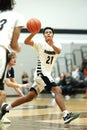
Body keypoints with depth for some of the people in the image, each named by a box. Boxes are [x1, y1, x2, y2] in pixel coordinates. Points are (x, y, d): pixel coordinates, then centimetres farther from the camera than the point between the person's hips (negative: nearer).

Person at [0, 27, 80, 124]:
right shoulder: (40, 44, -4)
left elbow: (58, 51, -21)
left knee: (30, 97, 10)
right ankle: (66, 115, -29)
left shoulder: (57, 45, 6)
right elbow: (26, 42, -21)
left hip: (47, 74, 6)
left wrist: (52, 45, -44)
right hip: (41, 72, -6)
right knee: (57, 90, -22)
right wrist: (33, 33, -40)